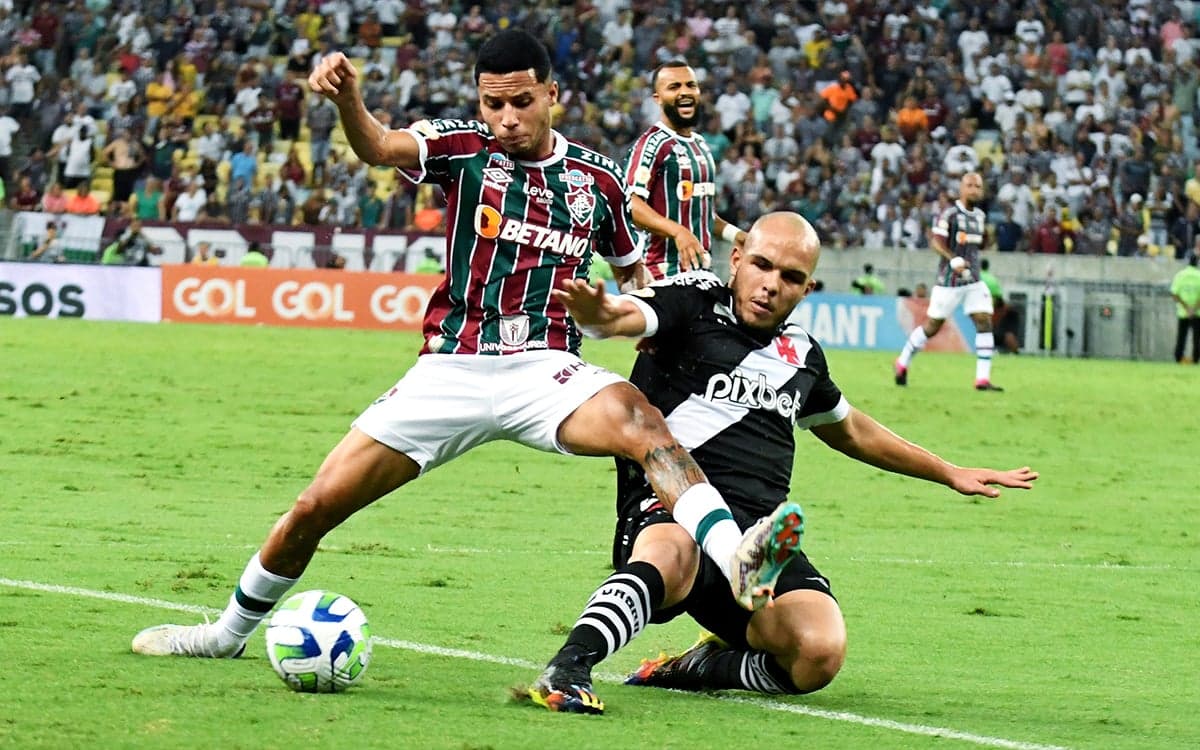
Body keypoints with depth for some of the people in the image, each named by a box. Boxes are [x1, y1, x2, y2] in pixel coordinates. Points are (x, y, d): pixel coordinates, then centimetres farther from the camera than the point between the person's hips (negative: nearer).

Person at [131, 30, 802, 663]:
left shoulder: (598, 179, 6)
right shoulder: (465, 148, 0)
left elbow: (634, 273, 24)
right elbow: (380, 147, -21)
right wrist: (346, 98, -41)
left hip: (546, 372, 0)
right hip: (450, 370, 0)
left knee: (640, 421, -34)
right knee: (316, 508, 1)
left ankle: (738, 562, -51)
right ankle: (229, 633, 26)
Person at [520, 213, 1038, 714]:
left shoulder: (801, 354, 22)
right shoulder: (693, 302, 5)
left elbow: (850, 431, 40)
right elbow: (621, 317, -17)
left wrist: (951, 474, 46)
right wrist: (594, 310, -43)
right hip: (670, 511, -5)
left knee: (819, 653, -23)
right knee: (671, 557, -43)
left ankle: (692, 669, 0)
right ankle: (566, 670, -48)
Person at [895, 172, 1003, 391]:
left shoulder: (980, 215, 11)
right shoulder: (949, 214, -11)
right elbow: (936, 241, -21)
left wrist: (985, 237, 0)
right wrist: (953, 260, -36)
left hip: (973, 280, 6)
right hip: (950, 281, -6)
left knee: (984, 322, -7)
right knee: (933, 326, 3)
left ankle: (983, 379, -8)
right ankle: (903, 363, 24)